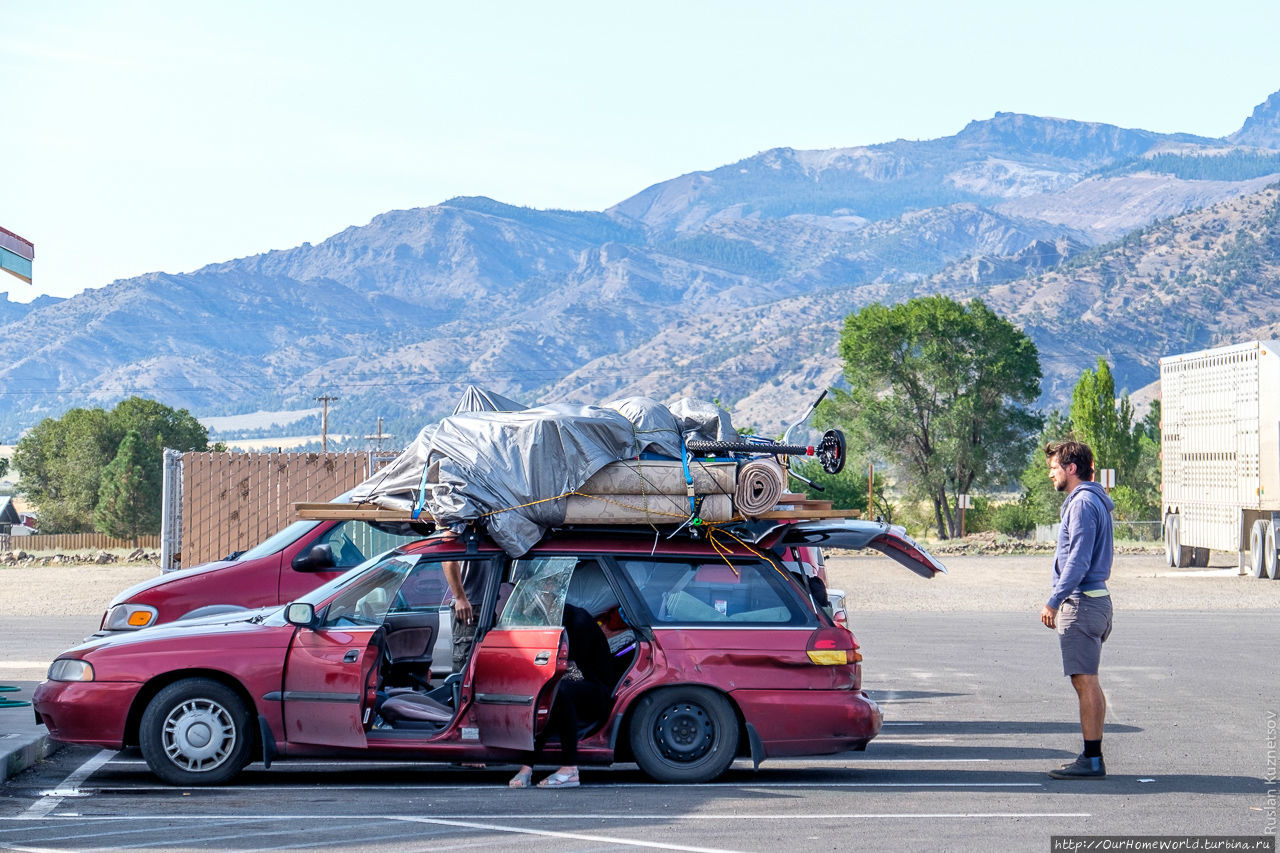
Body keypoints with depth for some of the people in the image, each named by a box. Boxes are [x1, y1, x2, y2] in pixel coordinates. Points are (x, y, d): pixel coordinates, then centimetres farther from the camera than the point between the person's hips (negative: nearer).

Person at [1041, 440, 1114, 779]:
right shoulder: (1094, 501, 18)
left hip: (1082, 601, -10)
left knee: (1085, 681, -8)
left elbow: (1078, 561, -21)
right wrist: (1061, 603, 23)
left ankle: (1091, 760, -6)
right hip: (1095, 599, 10)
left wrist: (1054, 602, -20)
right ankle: (1092, 757, 16)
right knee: (1089, 683, 12)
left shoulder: (1083, 503, -14)